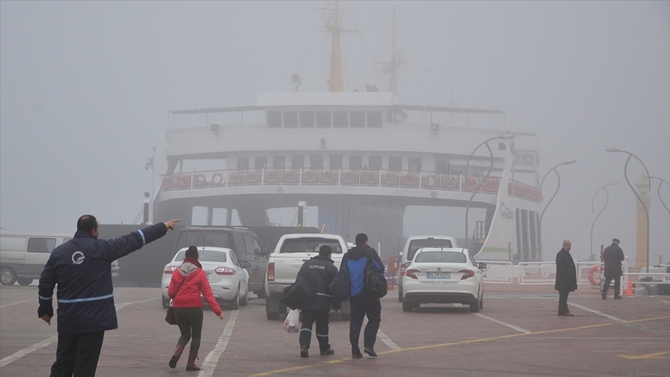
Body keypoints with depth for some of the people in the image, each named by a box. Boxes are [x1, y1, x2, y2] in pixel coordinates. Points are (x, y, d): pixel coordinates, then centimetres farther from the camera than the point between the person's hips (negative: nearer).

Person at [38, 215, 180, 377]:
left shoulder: (59, 252, 4)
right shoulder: (101, 248, -7)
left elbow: (45, 283, 7)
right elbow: (133, 240, -3)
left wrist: (46, 309, 20)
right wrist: (163, 227, 5)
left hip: (68, 319, 4)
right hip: (93, 319, -4)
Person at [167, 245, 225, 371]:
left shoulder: (177, 272, 2)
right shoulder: (200, 273, -6)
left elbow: (170, 292, 2)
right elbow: (208, 294, -9)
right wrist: (218, 311, -9)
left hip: (178, 309, 3)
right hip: (194, 309, -3)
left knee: (185, 334, 18)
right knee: (196, 336, 12)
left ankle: (176, 354, -9)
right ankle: (191, 363, 8)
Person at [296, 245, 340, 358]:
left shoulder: (307, 264, 10)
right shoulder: (331, 268, 2)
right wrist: (336, 305, 6)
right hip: (323, 301, -1)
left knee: (306, 323, 0)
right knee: (322, 325, 11)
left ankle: (304, 345, -21)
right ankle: (324, 348, 24)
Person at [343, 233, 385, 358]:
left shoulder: (347, 256, 12)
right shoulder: (370, 252, -2)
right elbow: (380, 268, -9)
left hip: (354, 294, 4)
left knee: (355, 321, 7)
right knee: (374, 319, 5)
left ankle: (355, 350, 1)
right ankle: (368, 345, -11)